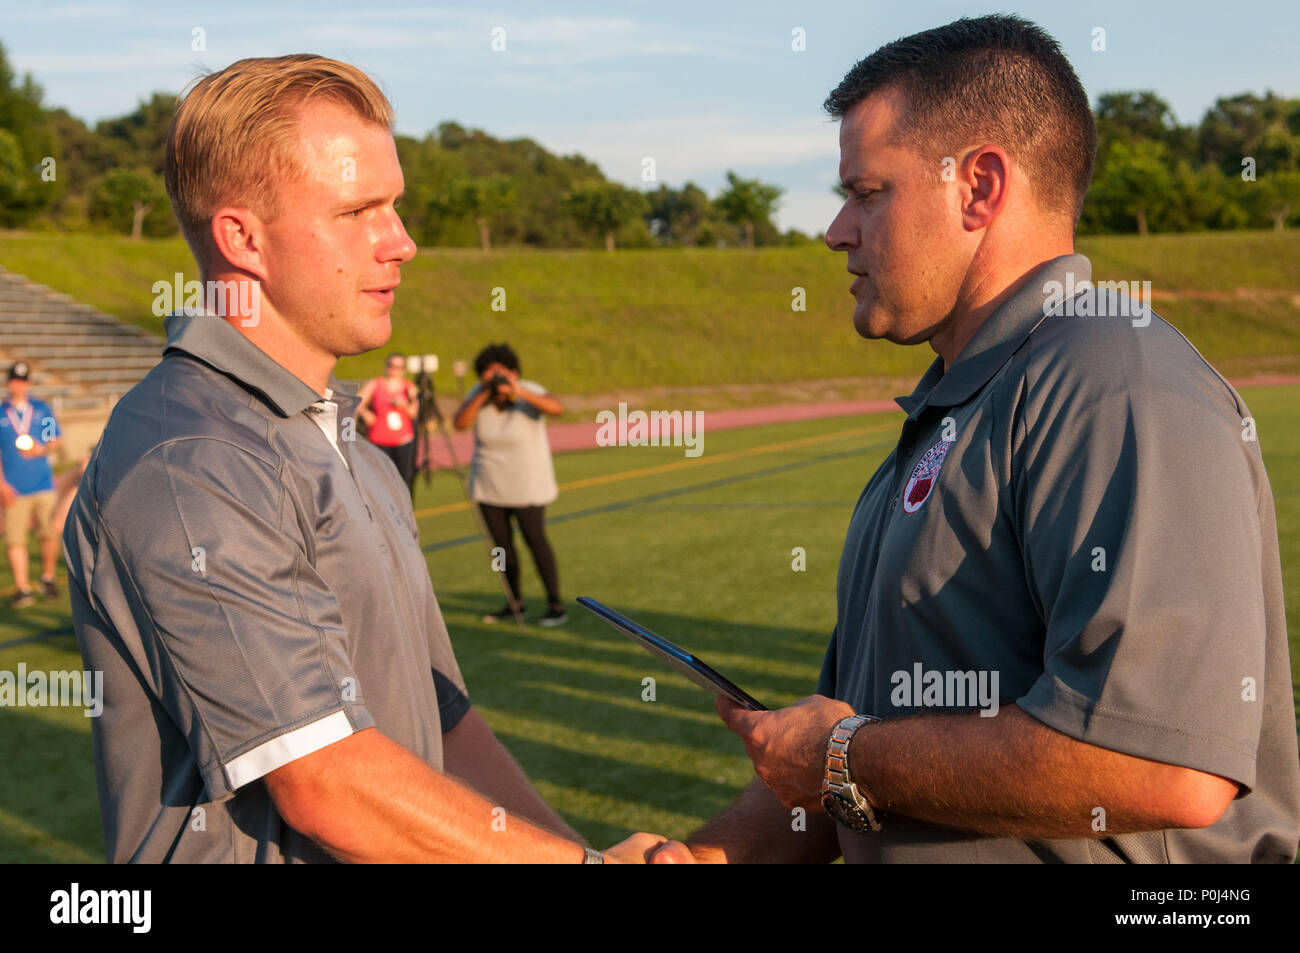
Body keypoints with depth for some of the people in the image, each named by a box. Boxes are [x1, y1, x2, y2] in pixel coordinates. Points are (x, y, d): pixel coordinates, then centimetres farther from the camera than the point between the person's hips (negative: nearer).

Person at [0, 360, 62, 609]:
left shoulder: (42, 409, 10)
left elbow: (55, 440, 15)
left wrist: (42, 450, -7)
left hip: (44, 486, 1)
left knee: (49, 535, 1)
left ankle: (48, 578, 22)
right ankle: (23, 589, -3)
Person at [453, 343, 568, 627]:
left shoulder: (528, 392, -16)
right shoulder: (478, 393, -6)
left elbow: (556, 408, -35)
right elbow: (459, 423, -20)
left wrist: (520, 392, -43)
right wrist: (483, 394, -28)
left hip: (527, 484, -4)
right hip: (489, 484, 4)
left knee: (535, 539, -11)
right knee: (501, 542, 8)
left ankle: (556, 605, -5)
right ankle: (515, 600, 24)